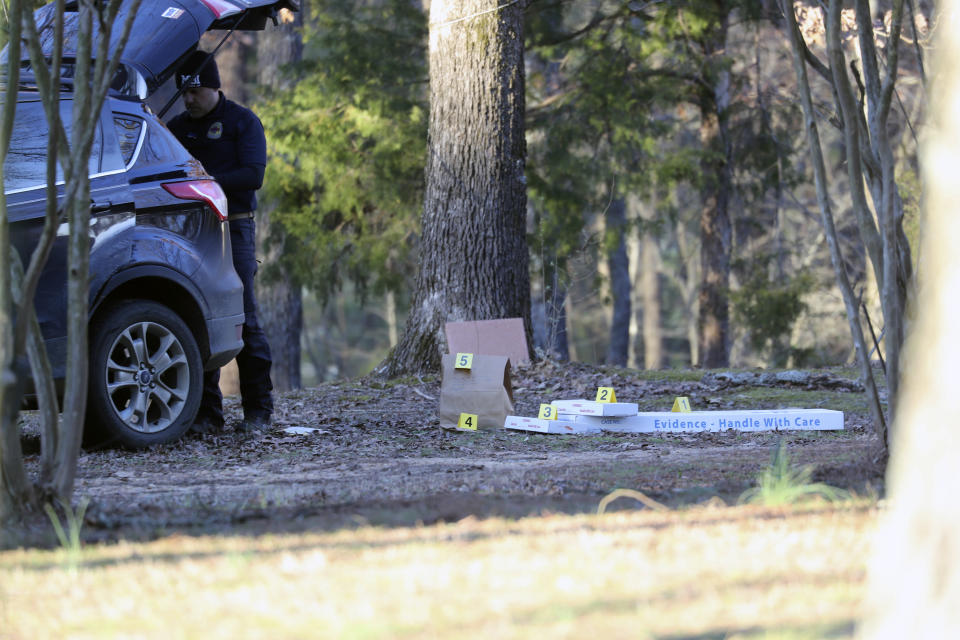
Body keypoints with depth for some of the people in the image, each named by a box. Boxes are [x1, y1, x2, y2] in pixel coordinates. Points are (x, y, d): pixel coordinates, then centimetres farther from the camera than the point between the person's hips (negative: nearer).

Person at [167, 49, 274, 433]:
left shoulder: (242, 122, 4)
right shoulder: (177, 127, 17)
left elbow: (253, 175, -8)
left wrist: (211, 180, -20)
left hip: (233, 231, -4)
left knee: (244, 319, -7)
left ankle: (258, 411, -1)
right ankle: (207, 412, 2)